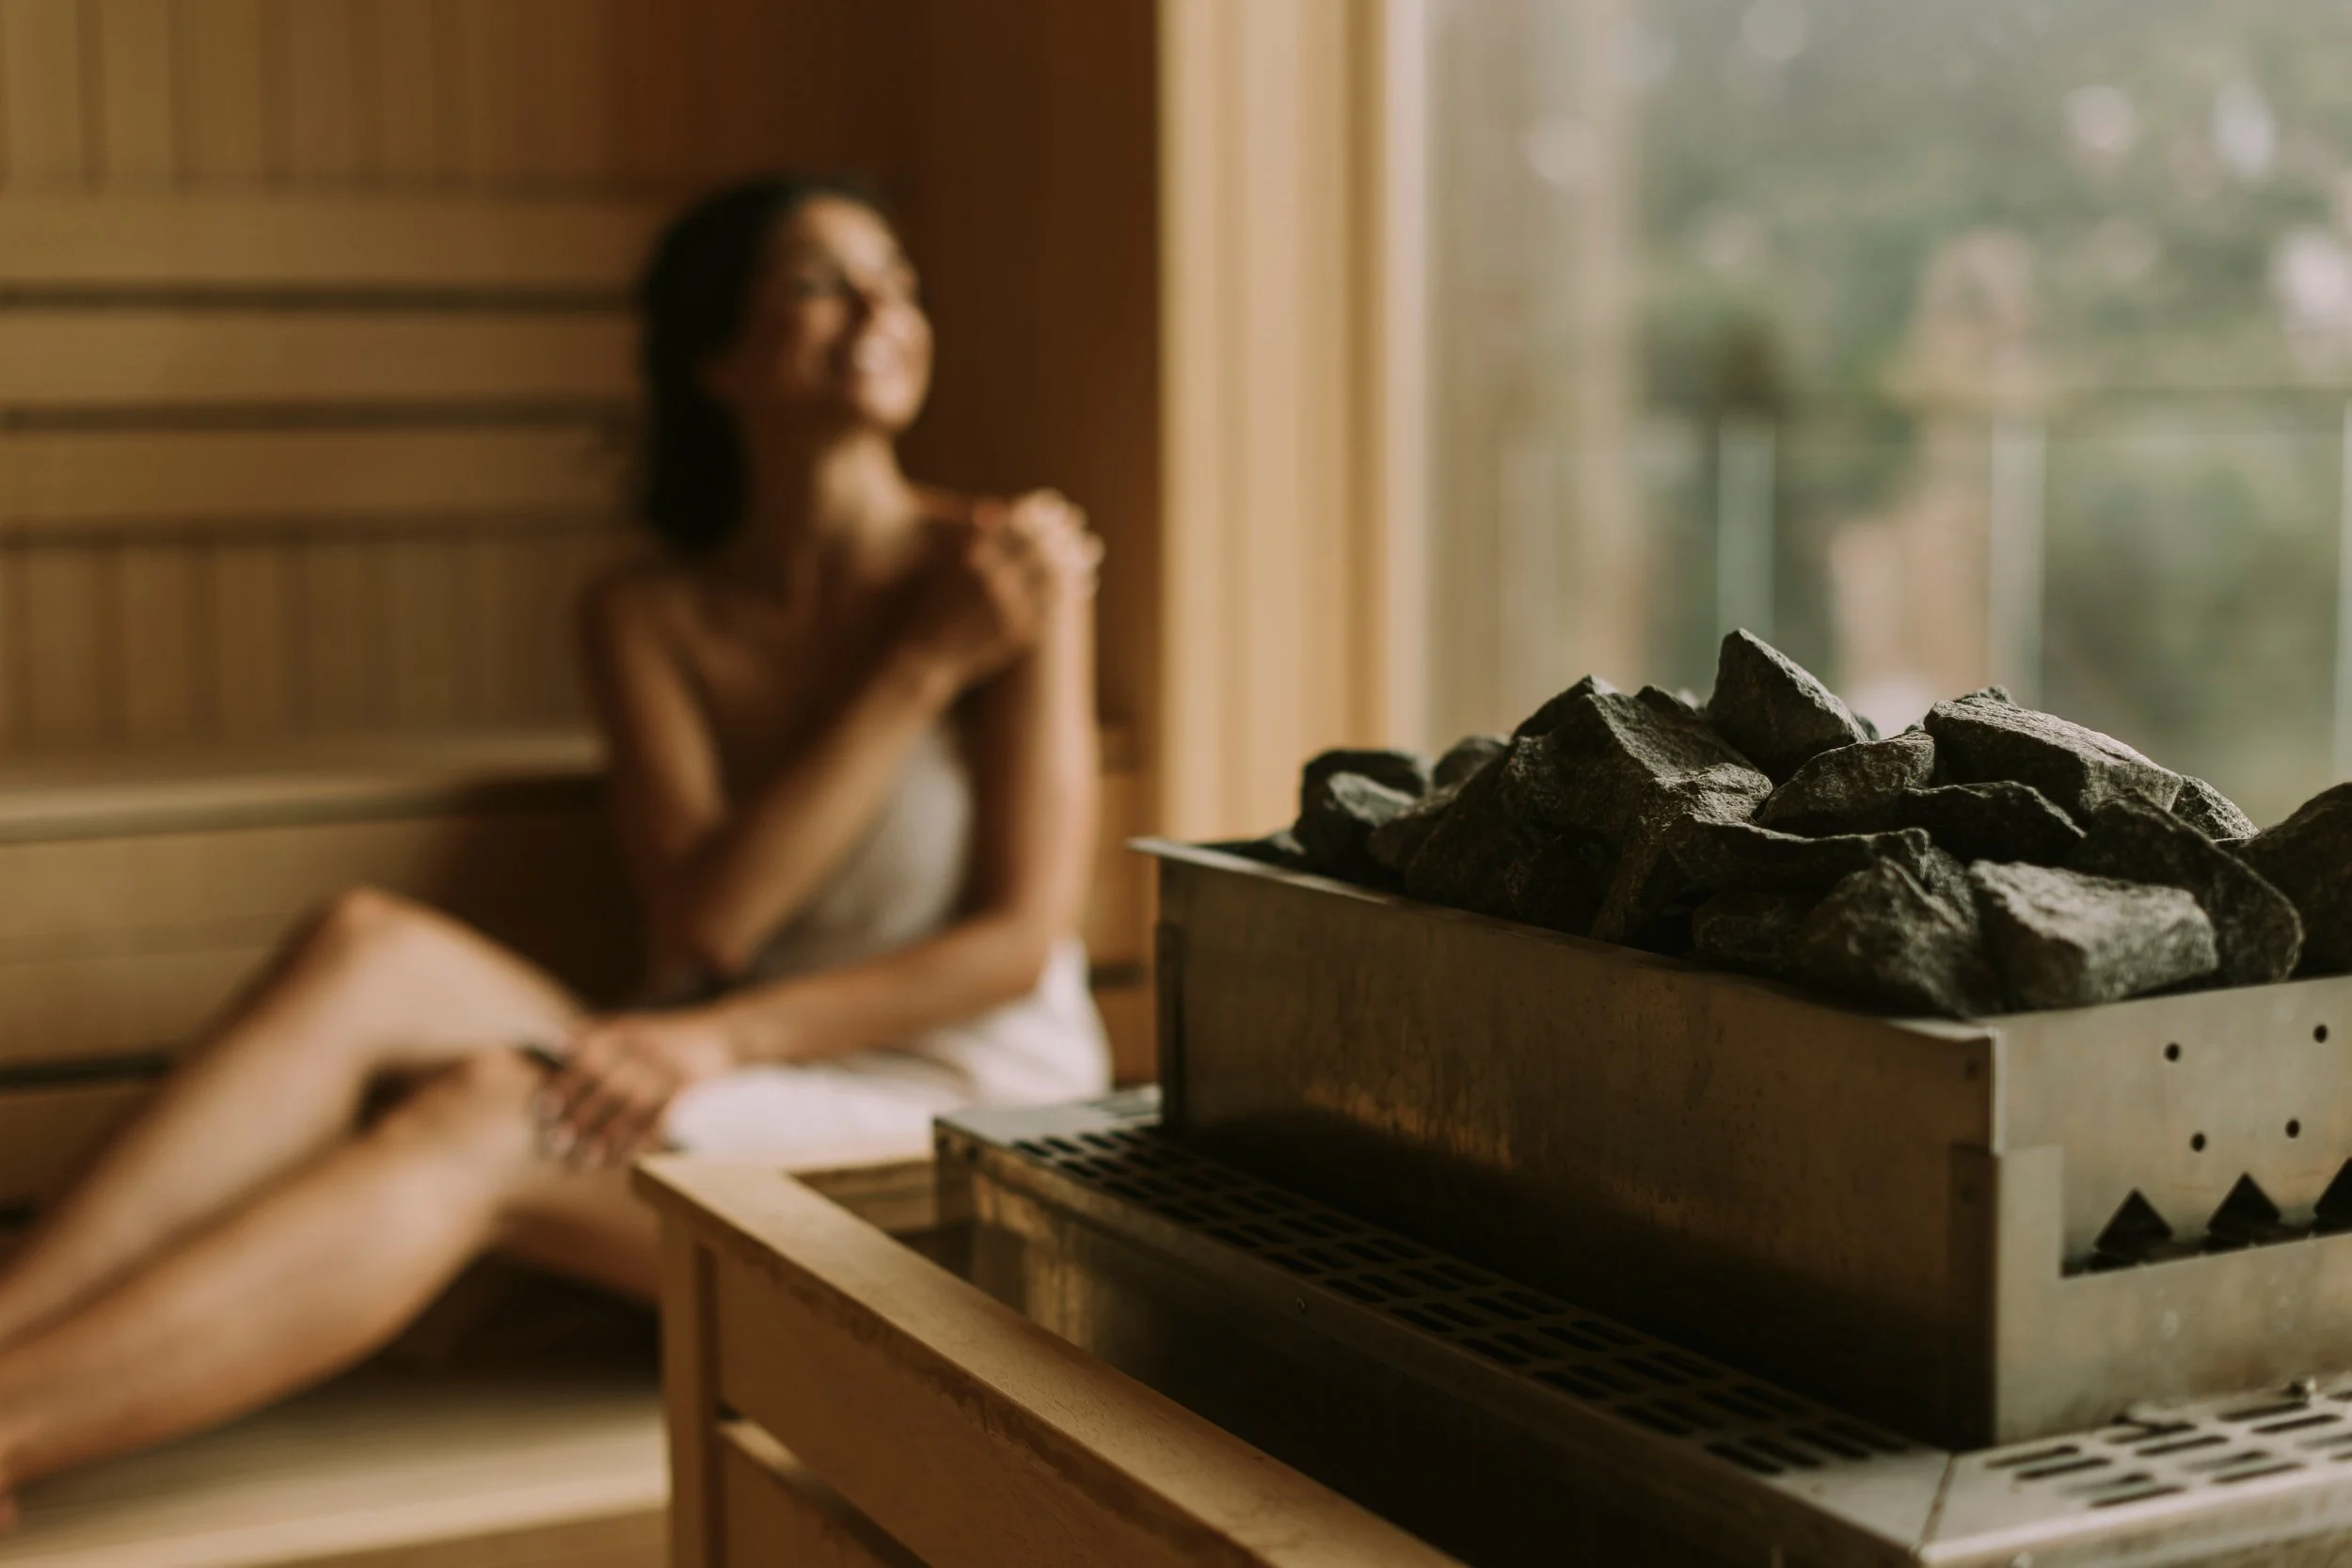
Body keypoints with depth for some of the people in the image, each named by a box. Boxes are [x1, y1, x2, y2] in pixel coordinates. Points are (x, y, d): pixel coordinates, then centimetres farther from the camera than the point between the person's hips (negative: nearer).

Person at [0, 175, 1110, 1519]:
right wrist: (921, 666, -12)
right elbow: (702, 922, -6)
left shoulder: (1006, 568, -4)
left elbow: (1019, 941, -9)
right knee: (372, 950, -24)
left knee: (483, 1119, -31)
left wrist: (722, 1037, -20)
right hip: (731, 1092, 4)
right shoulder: (649, 616, 7)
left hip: (961, 1105, -4)